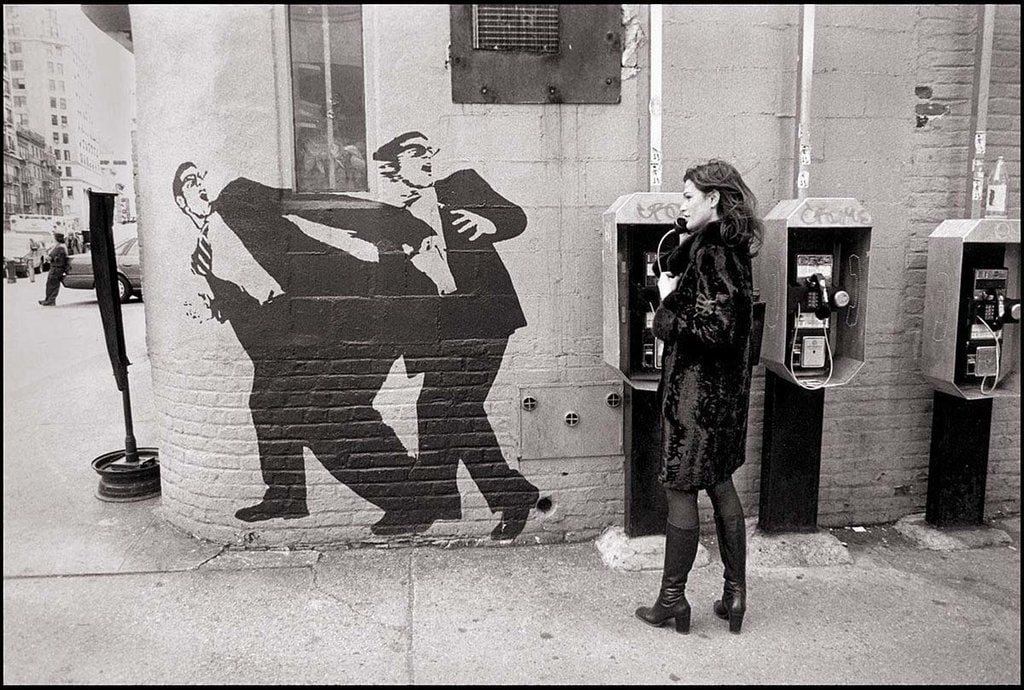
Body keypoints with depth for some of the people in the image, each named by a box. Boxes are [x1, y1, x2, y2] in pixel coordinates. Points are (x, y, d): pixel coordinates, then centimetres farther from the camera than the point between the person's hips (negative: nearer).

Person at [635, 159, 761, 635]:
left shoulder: (711, 253, -19)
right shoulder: (727, 247, 11)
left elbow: (714, 328, -26)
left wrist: (670, 302, -15)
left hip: (697, 391, -10)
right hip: (724, 389, 10)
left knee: (680, 490, 2)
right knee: (720, 485, 17)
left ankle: (672, 599, 16)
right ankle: (735, 593, 28)